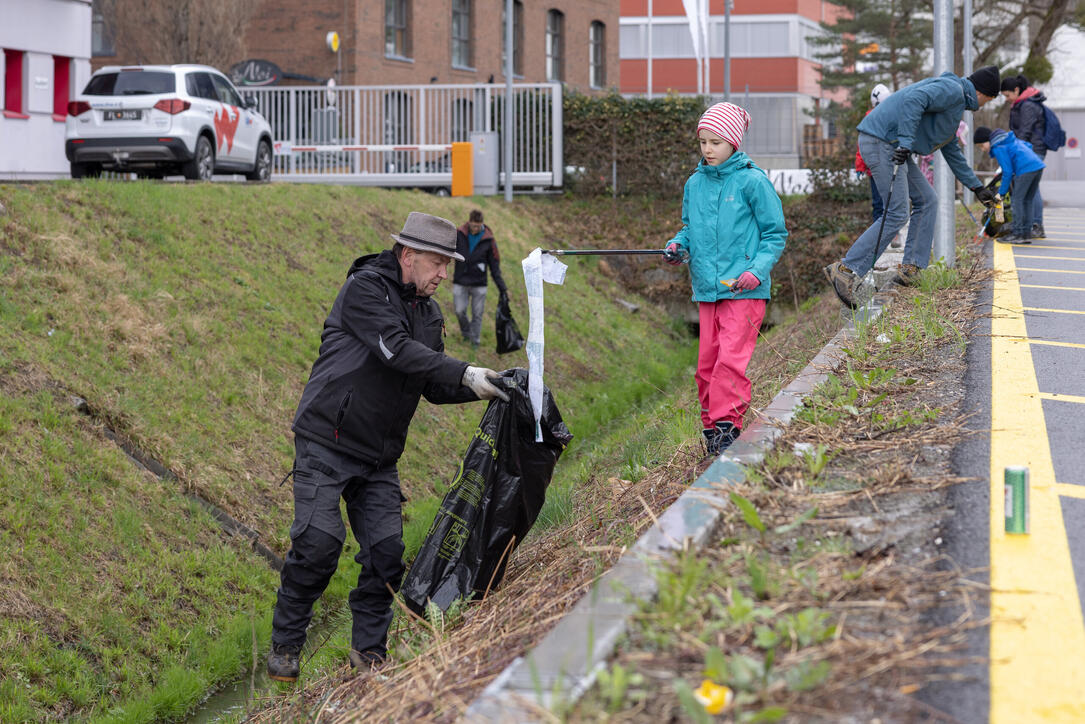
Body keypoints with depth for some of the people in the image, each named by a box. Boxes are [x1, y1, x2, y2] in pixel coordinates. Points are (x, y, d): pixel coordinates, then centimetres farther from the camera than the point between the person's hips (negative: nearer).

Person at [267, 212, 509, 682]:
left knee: (386, 550, -2)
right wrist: (465, 373, -29)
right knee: (319, 541, -15)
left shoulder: (429, 315, 13)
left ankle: (369, 649, 12)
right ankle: (284, 647, -1)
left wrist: (486, 389, -3)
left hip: (379, 458, 7)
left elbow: (433, 386, 14)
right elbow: (396, 351, -25)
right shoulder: (365, 289, -12)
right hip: (327, 444, -7)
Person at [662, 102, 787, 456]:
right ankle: (710, 426, 15)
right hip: (706, 288, 5)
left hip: (744, 290, -5)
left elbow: (775, 234, -1)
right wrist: (678, 244, 2)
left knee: (731, 358, -14)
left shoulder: (752, 181, -5)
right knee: (707, 360, 6)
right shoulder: (695, 184, 11)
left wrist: (757, 270, -14)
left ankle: (727, 426, -11)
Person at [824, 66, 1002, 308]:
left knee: (927, 201, 12)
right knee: (897, 214, -14)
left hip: (892, 145, 11)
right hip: (881, 141, -11)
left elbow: (952, 151, 37)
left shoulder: (956, 102, 28)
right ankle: (847, 270, -18)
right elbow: (914, 100, -25)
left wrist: (976, 187, 39)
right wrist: (905, 142, -31)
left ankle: (911, 269, 11)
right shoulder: (952, 90, -7)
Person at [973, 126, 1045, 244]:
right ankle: (1027, 233, 16)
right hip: (1038, 165, 9)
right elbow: (1028, 146, 29)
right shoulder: (1009, 139, 23)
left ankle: (1018, 234, -6)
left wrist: (1001, 192, 1)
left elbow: (1007, 172, -7)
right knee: (1027, 200, 15)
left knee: (1017, 200, -4)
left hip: (1026, 170, -9)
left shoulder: (998, 149, -5)